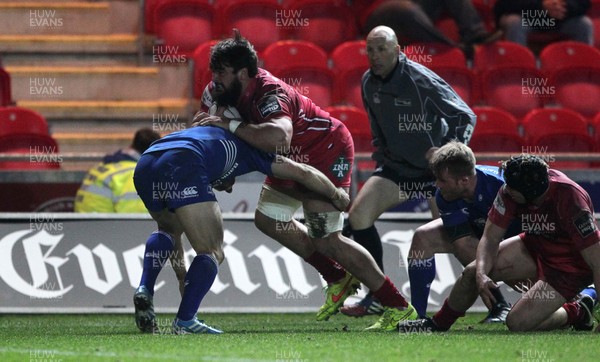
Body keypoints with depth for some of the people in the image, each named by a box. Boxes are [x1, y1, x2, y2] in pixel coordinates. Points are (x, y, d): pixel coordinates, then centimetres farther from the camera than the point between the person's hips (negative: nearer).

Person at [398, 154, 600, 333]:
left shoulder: (570, 200, -37)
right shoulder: (509, 191, -20)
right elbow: (491, 238, -9)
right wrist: (481, 274, -28)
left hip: (571, 266, -6)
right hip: (536, 245, 6)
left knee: (518, 323, -17)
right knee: (473, 272, -3)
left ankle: (577, 313, 7)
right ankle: (438, 324, 22)